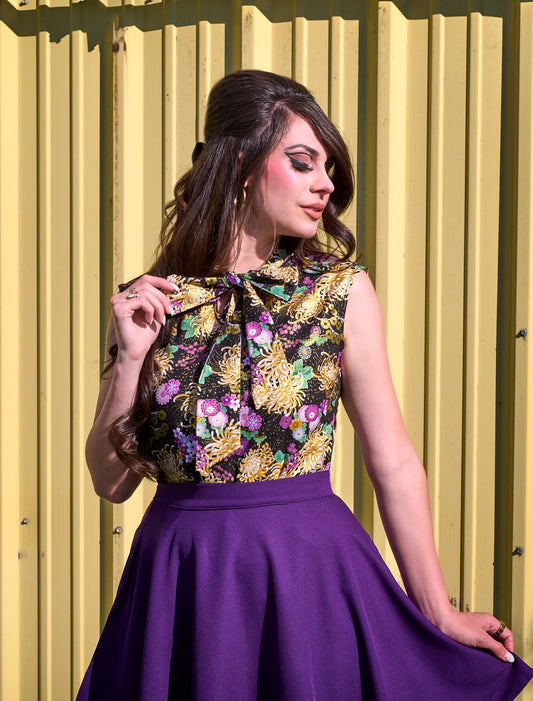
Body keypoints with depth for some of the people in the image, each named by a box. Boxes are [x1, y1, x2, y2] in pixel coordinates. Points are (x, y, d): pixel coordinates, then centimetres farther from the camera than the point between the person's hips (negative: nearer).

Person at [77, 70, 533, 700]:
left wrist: (439, 614, 2)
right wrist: (132, 358, -10)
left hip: (308, 574, -1)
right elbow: (111, 481, 2)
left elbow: (394, 464, -1)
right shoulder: (146, 301, 0)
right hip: (178, 576, 1)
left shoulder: (342, 291, -2)